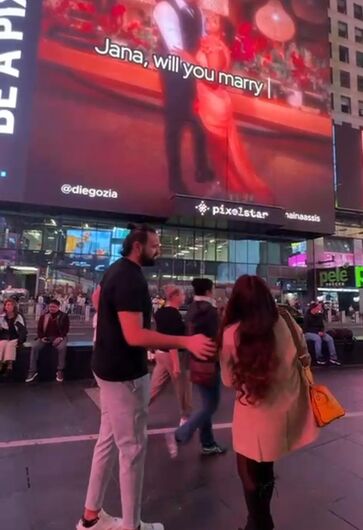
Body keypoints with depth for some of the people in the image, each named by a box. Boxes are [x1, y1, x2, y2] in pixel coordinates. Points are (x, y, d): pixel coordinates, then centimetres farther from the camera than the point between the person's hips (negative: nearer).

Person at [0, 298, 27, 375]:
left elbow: (23, 331, -3)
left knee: (10, 345, -31)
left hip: (15, 339, -2)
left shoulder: (19, 317, 2)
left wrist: (19, 342, -15)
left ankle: (9, 364, -38)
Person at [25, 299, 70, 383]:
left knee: (62, 348, -35)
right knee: (34, 347, -24)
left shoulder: (63, 316, 4)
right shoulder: (43, 316, 13)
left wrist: (60, 337, -17)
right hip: (46, 337, 3)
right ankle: (32, 371, -16)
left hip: (58, 337, -3)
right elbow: (39, 329, 12)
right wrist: (41, 337, -8)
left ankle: (60, 371, -23)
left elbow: (66, 329, -1)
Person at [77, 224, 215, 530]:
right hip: (124, 373, -10)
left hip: (110, 367, 10)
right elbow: (134, 336, -29)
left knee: (109, 441, 19)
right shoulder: (130, 278, -23)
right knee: (133, 448, 4)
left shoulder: (116, 271, 9)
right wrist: (186, 342, -29)